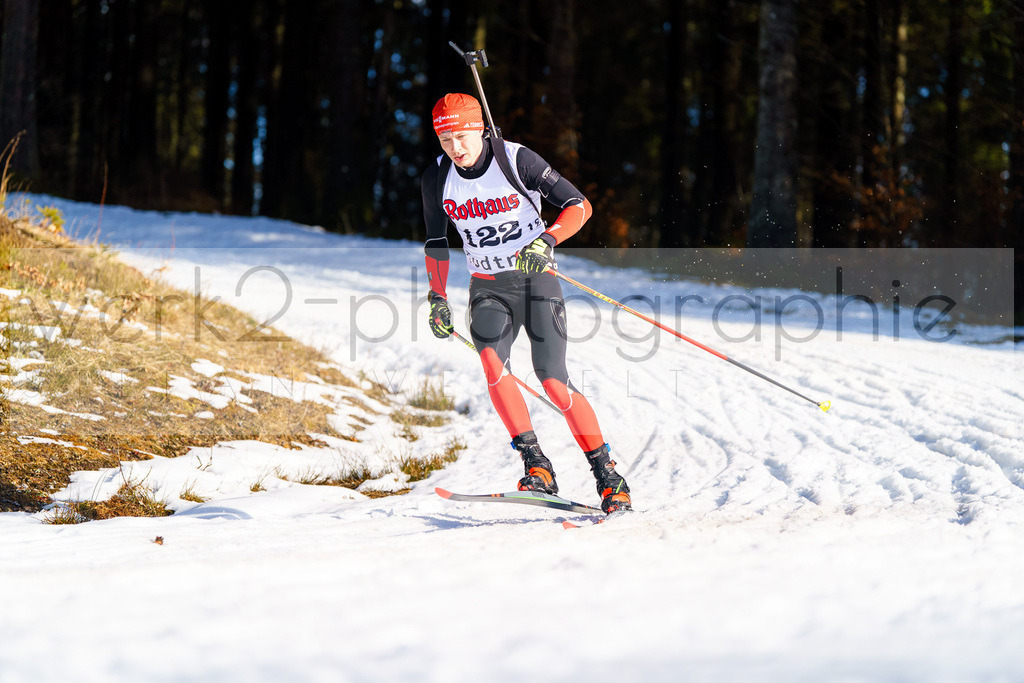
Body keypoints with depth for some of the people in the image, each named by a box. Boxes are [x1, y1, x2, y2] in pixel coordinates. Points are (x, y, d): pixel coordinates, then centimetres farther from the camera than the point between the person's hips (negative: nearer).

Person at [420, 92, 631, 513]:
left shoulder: (516, 160, -13)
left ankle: (607, 474, -3)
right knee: (491, 360, -27)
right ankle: (535, 465, -25)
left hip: (536, 279, -3)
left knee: (553, 380, -16)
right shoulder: (437, 179, -1)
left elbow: (579, 205, -11)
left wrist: (546, 241, -27)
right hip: (488, 288, 3)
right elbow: (436, 242, 15)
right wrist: (437, 299, 16)